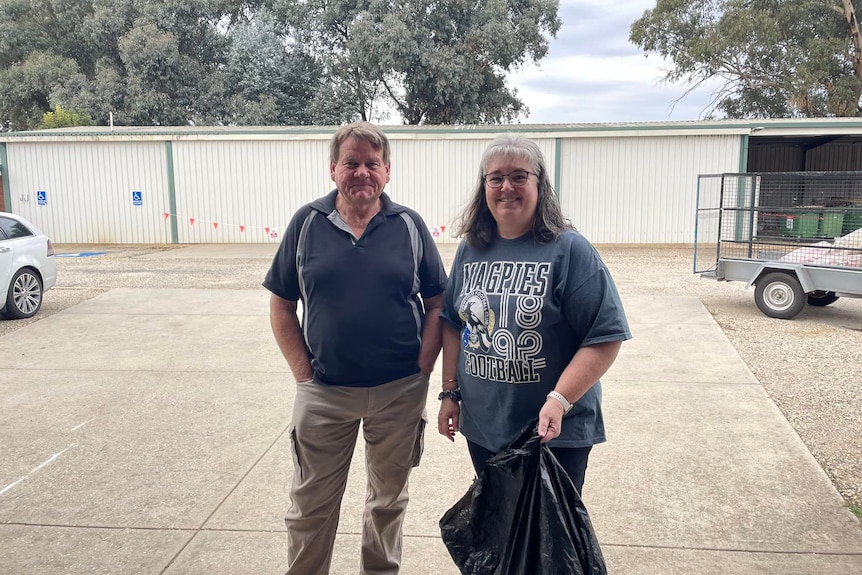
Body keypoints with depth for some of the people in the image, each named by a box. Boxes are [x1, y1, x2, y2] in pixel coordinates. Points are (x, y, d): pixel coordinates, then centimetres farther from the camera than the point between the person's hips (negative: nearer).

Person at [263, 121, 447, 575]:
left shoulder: (409, 225, -2)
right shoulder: (306, 223, -2)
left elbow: (437, 304, 2)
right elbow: (282, 306, 2)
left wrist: (421, 370, -5)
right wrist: (304, 374, -4)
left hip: (400, 392, 1)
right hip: (322, 393, 0)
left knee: (388, 499, 18)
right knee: (311, 504, 11)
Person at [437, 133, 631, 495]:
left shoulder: (569, 250, -13)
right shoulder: (470, 250, 3)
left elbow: (606, 337, -16)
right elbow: (453, 325, 11)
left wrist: (559, 401, -24)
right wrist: (450, 392, 7)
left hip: (554, 432, -4)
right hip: (481, 427, 5)